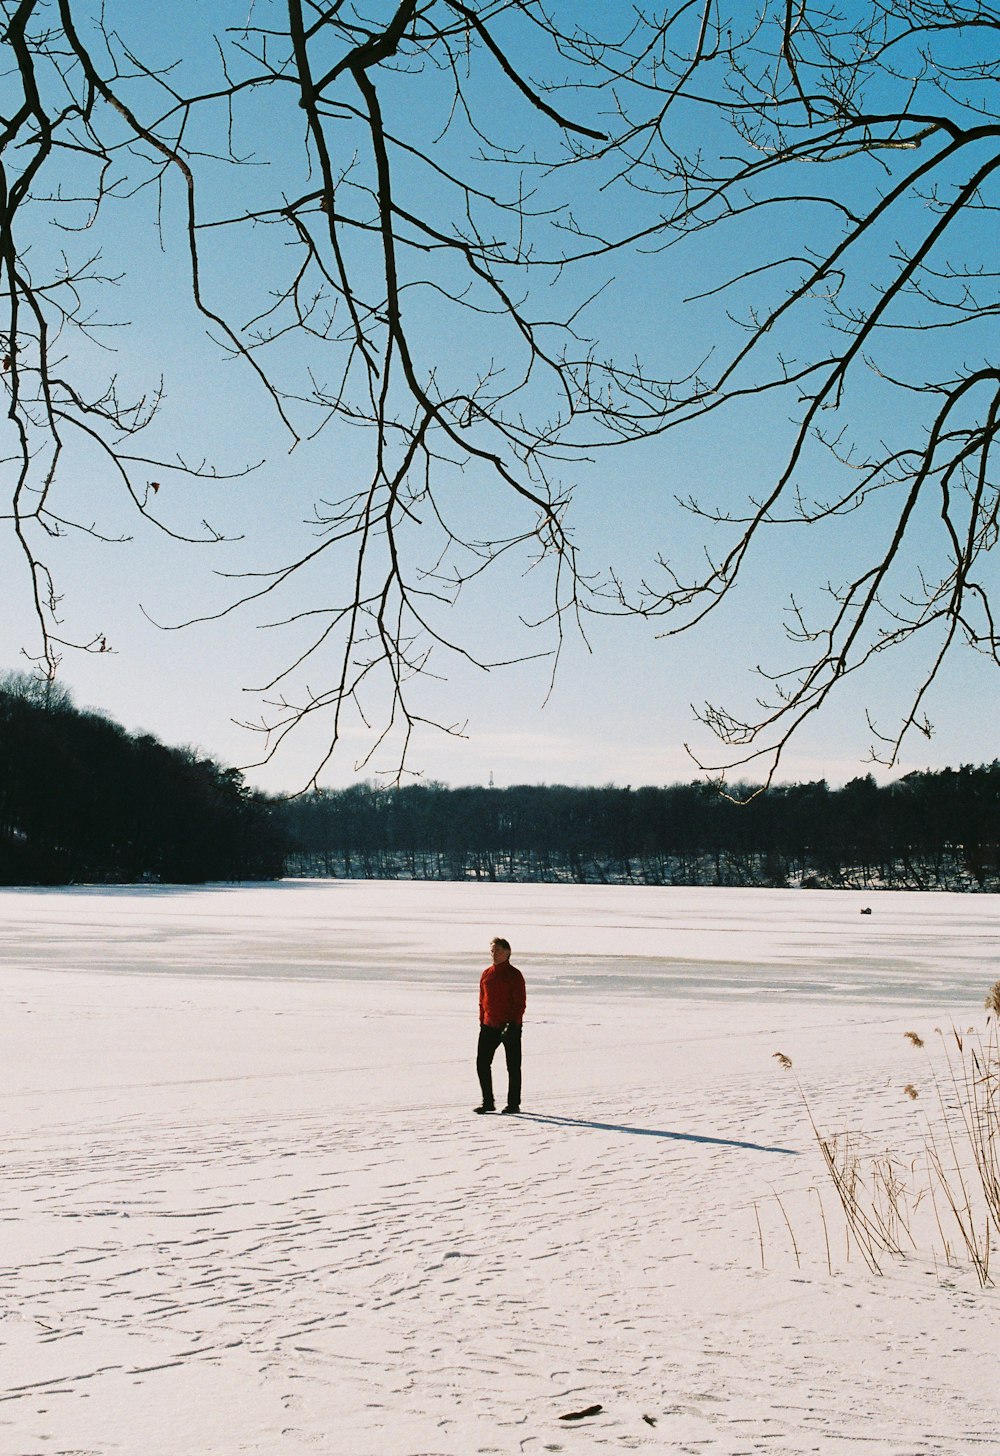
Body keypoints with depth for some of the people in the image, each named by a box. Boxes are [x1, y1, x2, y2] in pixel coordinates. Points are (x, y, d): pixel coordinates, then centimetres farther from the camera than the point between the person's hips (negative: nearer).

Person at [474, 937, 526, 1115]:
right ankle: (488, 1102, 10)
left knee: (513, 1066, 4)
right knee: (482, 1063, 0)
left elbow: (520, 1002, -10)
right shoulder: (486, 974, 10)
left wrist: (513, 1025, -17)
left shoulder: (514, 975, -7)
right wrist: (482, 1022, 12)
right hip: (489, 1026, 6)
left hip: (510, 1027, -5)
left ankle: (513, 1104, 13)